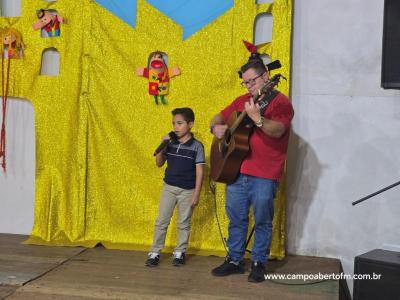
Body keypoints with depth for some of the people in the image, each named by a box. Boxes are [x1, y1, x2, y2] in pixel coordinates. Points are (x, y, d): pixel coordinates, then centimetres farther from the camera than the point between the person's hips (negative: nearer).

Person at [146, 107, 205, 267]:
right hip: (169, 187, 3)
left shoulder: (196, 146, -10)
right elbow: (159, 163, 6)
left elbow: (199, 172, -9)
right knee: (161, 221, 5)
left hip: (187, 190, -3)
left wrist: (196, 194, -13)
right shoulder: (170, 143, 0)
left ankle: (179, 252, 22)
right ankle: (155, 253, 13)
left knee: (183, 223, 9)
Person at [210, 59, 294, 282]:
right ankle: (234, 260, 26)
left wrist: (257, 118, -38)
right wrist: (216, 126, 0)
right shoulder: (242, 101, 14)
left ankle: (259, 263, 18)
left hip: (264, 175, -6)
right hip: (236, 170, 7)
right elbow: (220, 116, 22)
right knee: (236, 218, 14)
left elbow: (277, 131, -23)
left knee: (262, 221, 4)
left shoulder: (280, 102, -7)